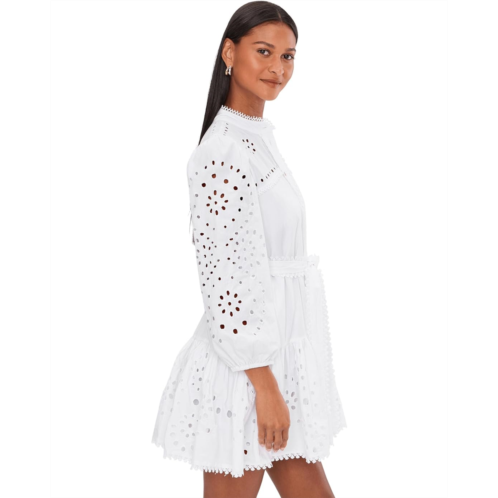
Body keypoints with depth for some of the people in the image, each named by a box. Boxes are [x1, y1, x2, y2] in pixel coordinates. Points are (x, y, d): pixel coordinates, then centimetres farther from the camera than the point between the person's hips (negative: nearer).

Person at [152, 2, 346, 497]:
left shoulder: (257, 140, 12)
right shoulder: (223, 151, -18)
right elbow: (222, 280, -22)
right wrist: (265, 385, -21)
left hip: (274, 354, 9)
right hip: (247, 365, -9)